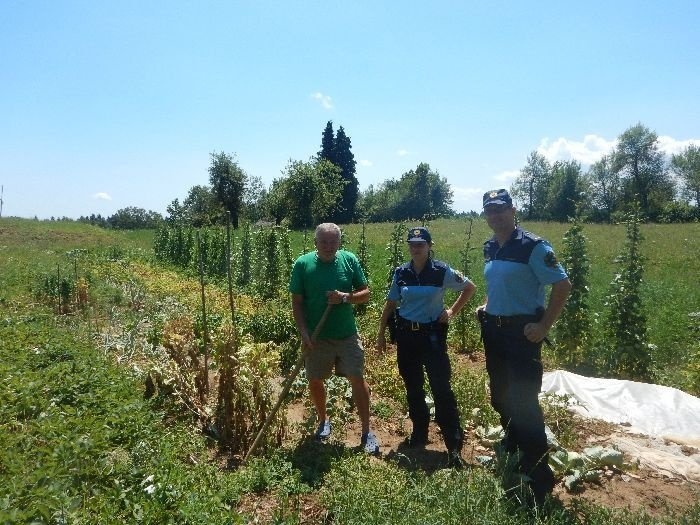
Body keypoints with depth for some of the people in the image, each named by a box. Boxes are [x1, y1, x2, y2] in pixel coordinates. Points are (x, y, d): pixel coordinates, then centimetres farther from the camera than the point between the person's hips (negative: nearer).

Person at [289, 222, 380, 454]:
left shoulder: (350, 260, -5)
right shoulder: (303, 264, -7)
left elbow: (365, 293, 1)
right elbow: (297, 302, -4)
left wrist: (345, 297, -19)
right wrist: (303, 332, -13)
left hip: (347, 335, 0)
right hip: (316, 337, 0)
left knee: (358, 380, 1)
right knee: (315, 381, 12)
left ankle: (366, 432, 16)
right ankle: (323, 421, 38)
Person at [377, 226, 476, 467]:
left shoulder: (442, 271, -9)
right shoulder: (401, 272, 0)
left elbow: (470, 287, 4)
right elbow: (390, 304, 9)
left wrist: (452, 312, -1)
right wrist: (381, 333, 9)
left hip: (432, 335, -3)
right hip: (406, 335, 4)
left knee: (441, 388, -5)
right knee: (413, 389, 14)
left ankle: (454, 446, 4)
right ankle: (419, 434, 31)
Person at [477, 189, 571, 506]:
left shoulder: (533, 247, -15)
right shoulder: (489, 248, 8)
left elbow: (562, 285, -17)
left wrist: (544, 327, -18)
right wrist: (486, 307, 11)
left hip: (521, 332, -8)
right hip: (493, 330, 8)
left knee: (524, 403, -6)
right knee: (499, 397, 19)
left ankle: (538, 478, 8)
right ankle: (511, 450, 42)